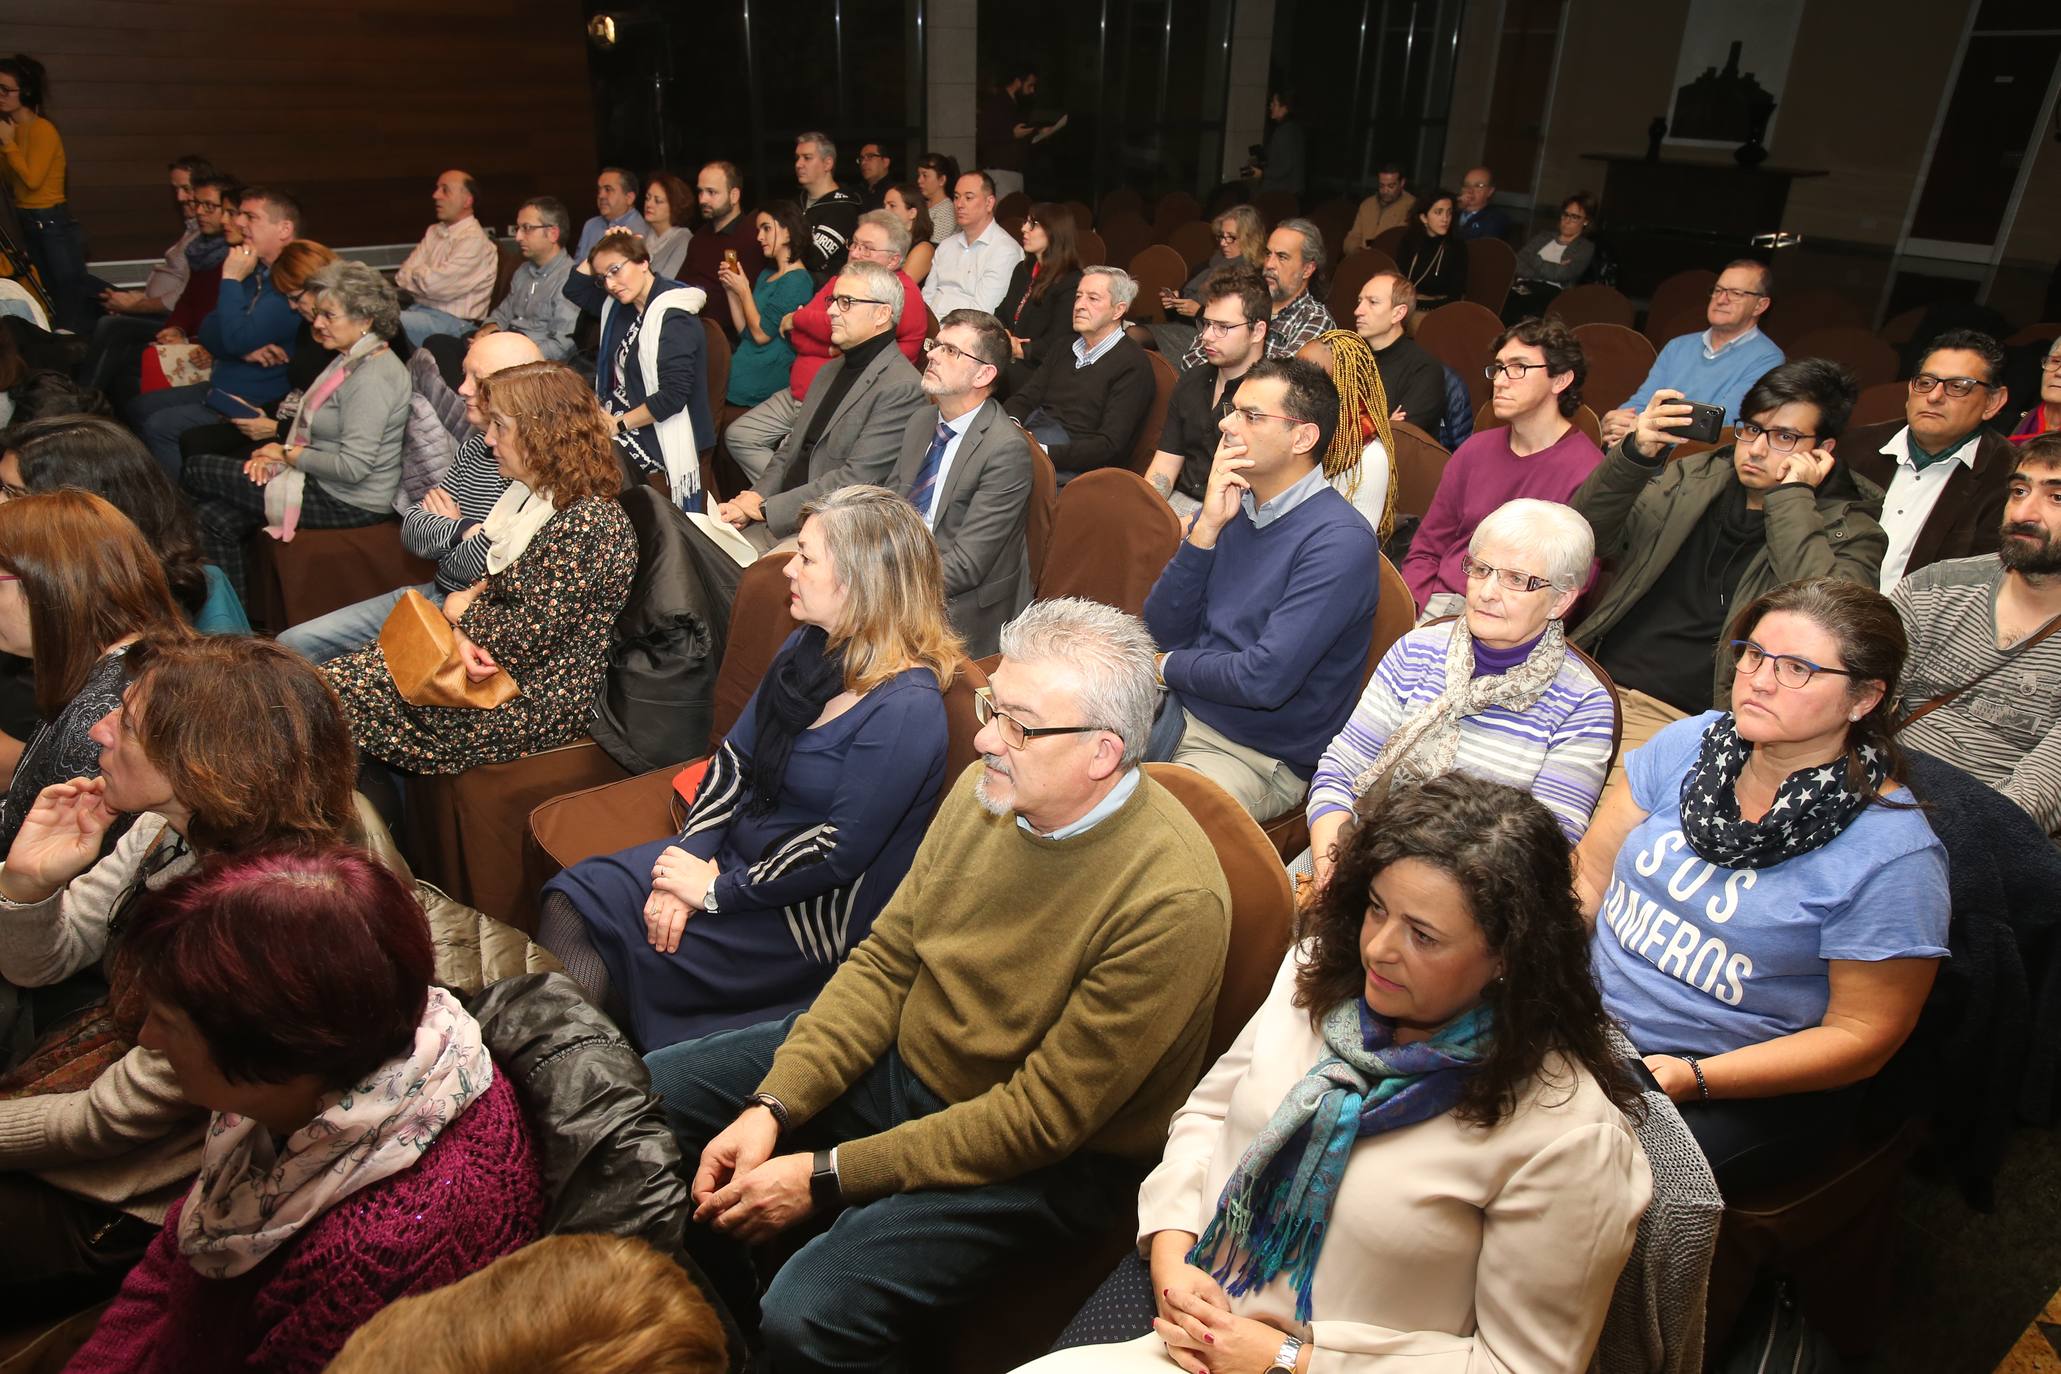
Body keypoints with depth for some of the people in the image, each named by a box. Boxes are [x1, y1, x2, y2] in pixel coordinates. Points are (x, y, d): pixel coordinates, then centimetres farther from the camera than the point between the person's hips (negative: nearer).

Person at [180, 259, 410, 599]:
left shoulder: (370, 379, -22)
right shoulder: (352, 360, 11)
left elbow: (352, 467, -26)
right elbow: (320, 434, 18)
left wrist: (288, 454, -12)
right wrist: (277, 454, 1)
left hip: (348, 504, -9)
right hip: (327, 484, 9)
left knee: (197, 470, 2)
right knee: (217, 517, 3)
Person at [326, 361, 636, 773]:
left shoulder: (586, 523, -25)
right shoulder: (532, 493, 8)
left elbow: (530, 637, -24)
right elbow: (494, 581, 13)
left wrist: (463, 614, -5)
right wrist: (464, 634, -8)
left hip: (537, 702, -10)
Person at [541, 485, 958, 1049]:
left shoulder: (906, 707, -25)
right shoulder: (809, 647, 2)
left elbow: (841, 850, -23)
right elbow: (735, 754, 5)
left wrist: (715, 890, -15)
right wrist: (689, 859, -9)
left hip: (810, 916, -8)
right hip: (737, 851, 8)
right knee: (572, 900, -6)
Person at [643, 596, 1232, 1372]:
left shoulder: (1171, 900, -29)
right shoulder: (984, 792, -8)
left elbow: (1042, 1116, -24)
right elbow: (886, 961, 0)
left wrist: (825, 1177, -22)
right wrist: (771, 1109, -10)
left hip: (1045, 1160, -6)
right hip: (901, 1054, 7)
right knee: (649, 1098, 7)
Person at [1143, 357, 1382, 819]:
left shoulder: (1341, 541, -18)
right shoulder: (1227, 508, 5)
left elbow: (1265, 679, -25)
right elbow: (1161, 631, 0)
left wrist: (1171, 666, -7)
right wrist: (1206, 530, -12)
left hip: (1258, 758, -6)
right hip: (1175, 712, 7)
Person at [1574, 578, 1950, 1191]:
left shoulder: (1892, 857, -16)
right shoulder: (1690, 743, -1)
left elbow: (1862, 1034, -11)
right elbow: (1588, 872, 3)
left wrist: (1694, 1079, -21)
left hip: (1750, 1088, -4)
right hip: (1592, 1018, 5)